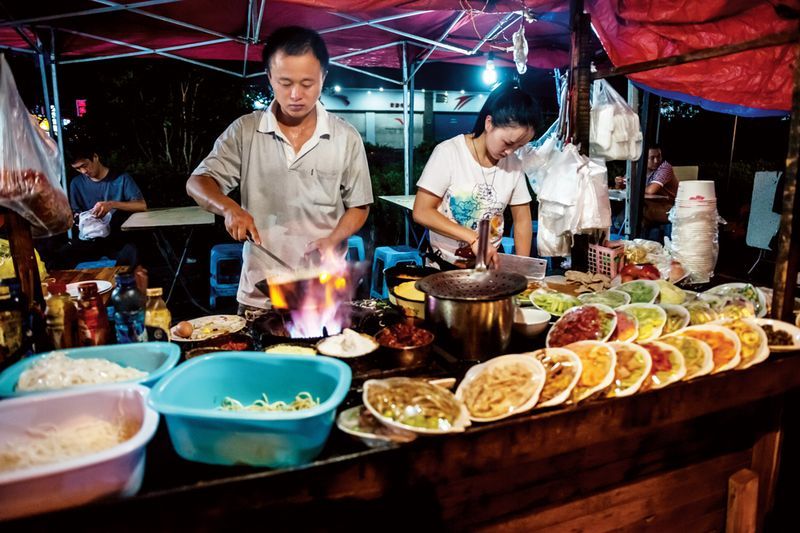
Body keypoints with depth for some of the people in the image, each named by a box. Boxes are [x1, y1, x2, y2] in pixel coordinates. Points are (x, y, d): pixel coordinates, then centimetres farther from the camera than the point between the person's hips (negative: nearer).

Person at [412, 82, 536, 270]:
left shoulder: (514, 164, -1)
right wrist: (473, 238, -22)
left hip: (490, 264, 0)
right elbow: (422, 212, -15)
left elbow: (522, 219, 7)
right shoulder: (449, 152, -13)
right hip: (445, 265, 0)